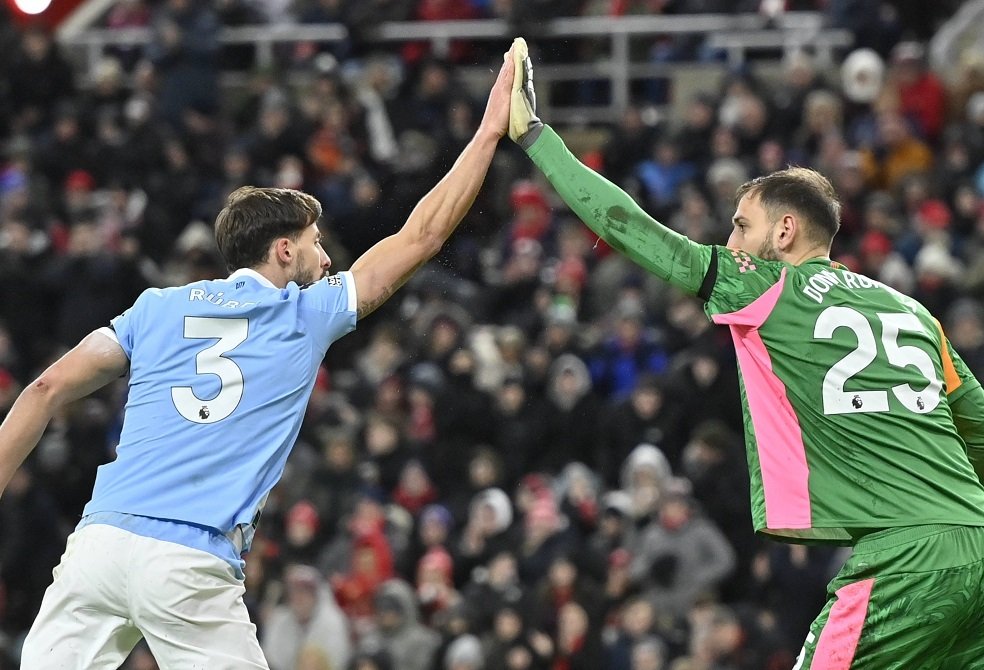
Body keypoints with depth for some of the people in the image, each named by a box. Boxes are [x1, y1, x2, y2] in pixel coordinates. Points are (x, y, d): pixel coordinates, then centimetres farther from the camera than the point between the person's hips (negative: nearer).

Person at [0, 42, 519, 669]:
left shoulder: (158, 307, 17)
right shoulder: (310, 315, 11)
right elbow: (422, 235, 18)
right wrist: (491, 130, 26)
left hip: (103, 539, 3)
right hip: (196, 569, -3)